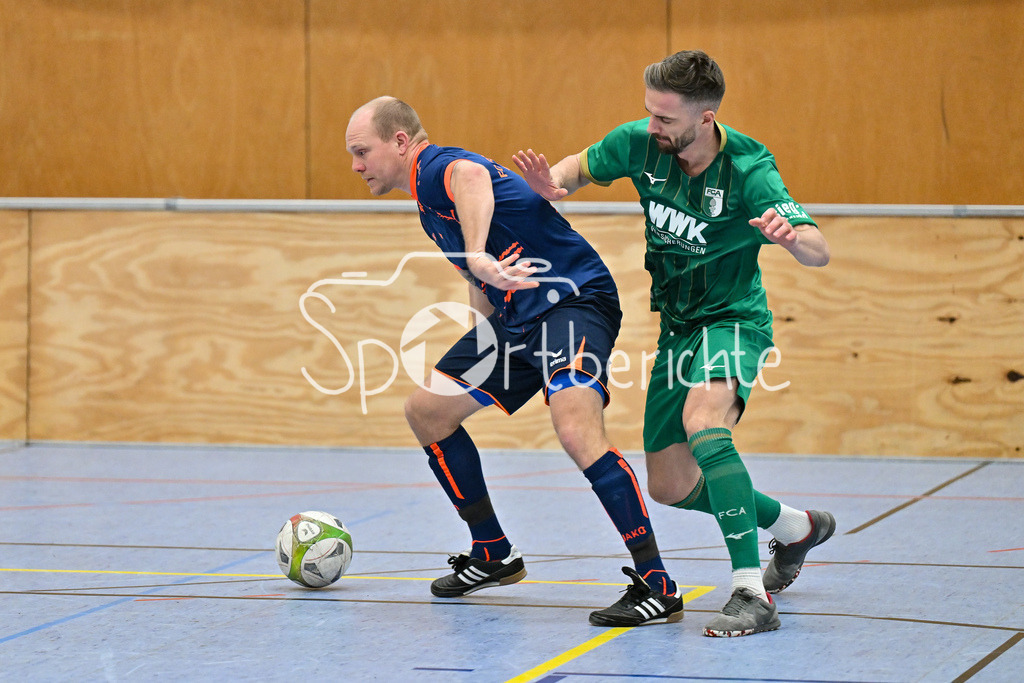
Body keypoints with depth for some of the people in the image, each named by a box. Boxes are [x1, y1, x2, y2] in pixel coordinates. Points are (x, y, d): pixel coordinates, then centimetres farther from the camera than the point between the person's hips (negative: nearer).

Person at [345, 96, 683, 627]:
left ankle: (657, 586, -28)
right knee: (426, 410, 12)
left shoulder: (438, 168, -13)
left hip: (572, 299, -11)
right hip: (517, 318, 11)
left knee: (577, 430, -30)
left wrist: (478, 256, -57)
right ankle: (493, 556, 23)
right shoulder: (428, 199, 19)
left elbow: (472, 177, -40)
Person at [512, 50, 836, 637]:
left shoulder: (748, 168, -24)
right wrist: (554, 183, -14)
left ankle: (751, 594, -37)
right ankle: (797, 527, 35)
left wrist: (791, 237, -52)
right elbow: (582, 167, 10)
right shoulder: (640, 143, -11)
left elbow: (820, 253, -28)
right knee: (671, 486, 10)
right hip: (677, 324, 7)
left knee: (703, 423, -36)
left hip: (733, 318, -6)